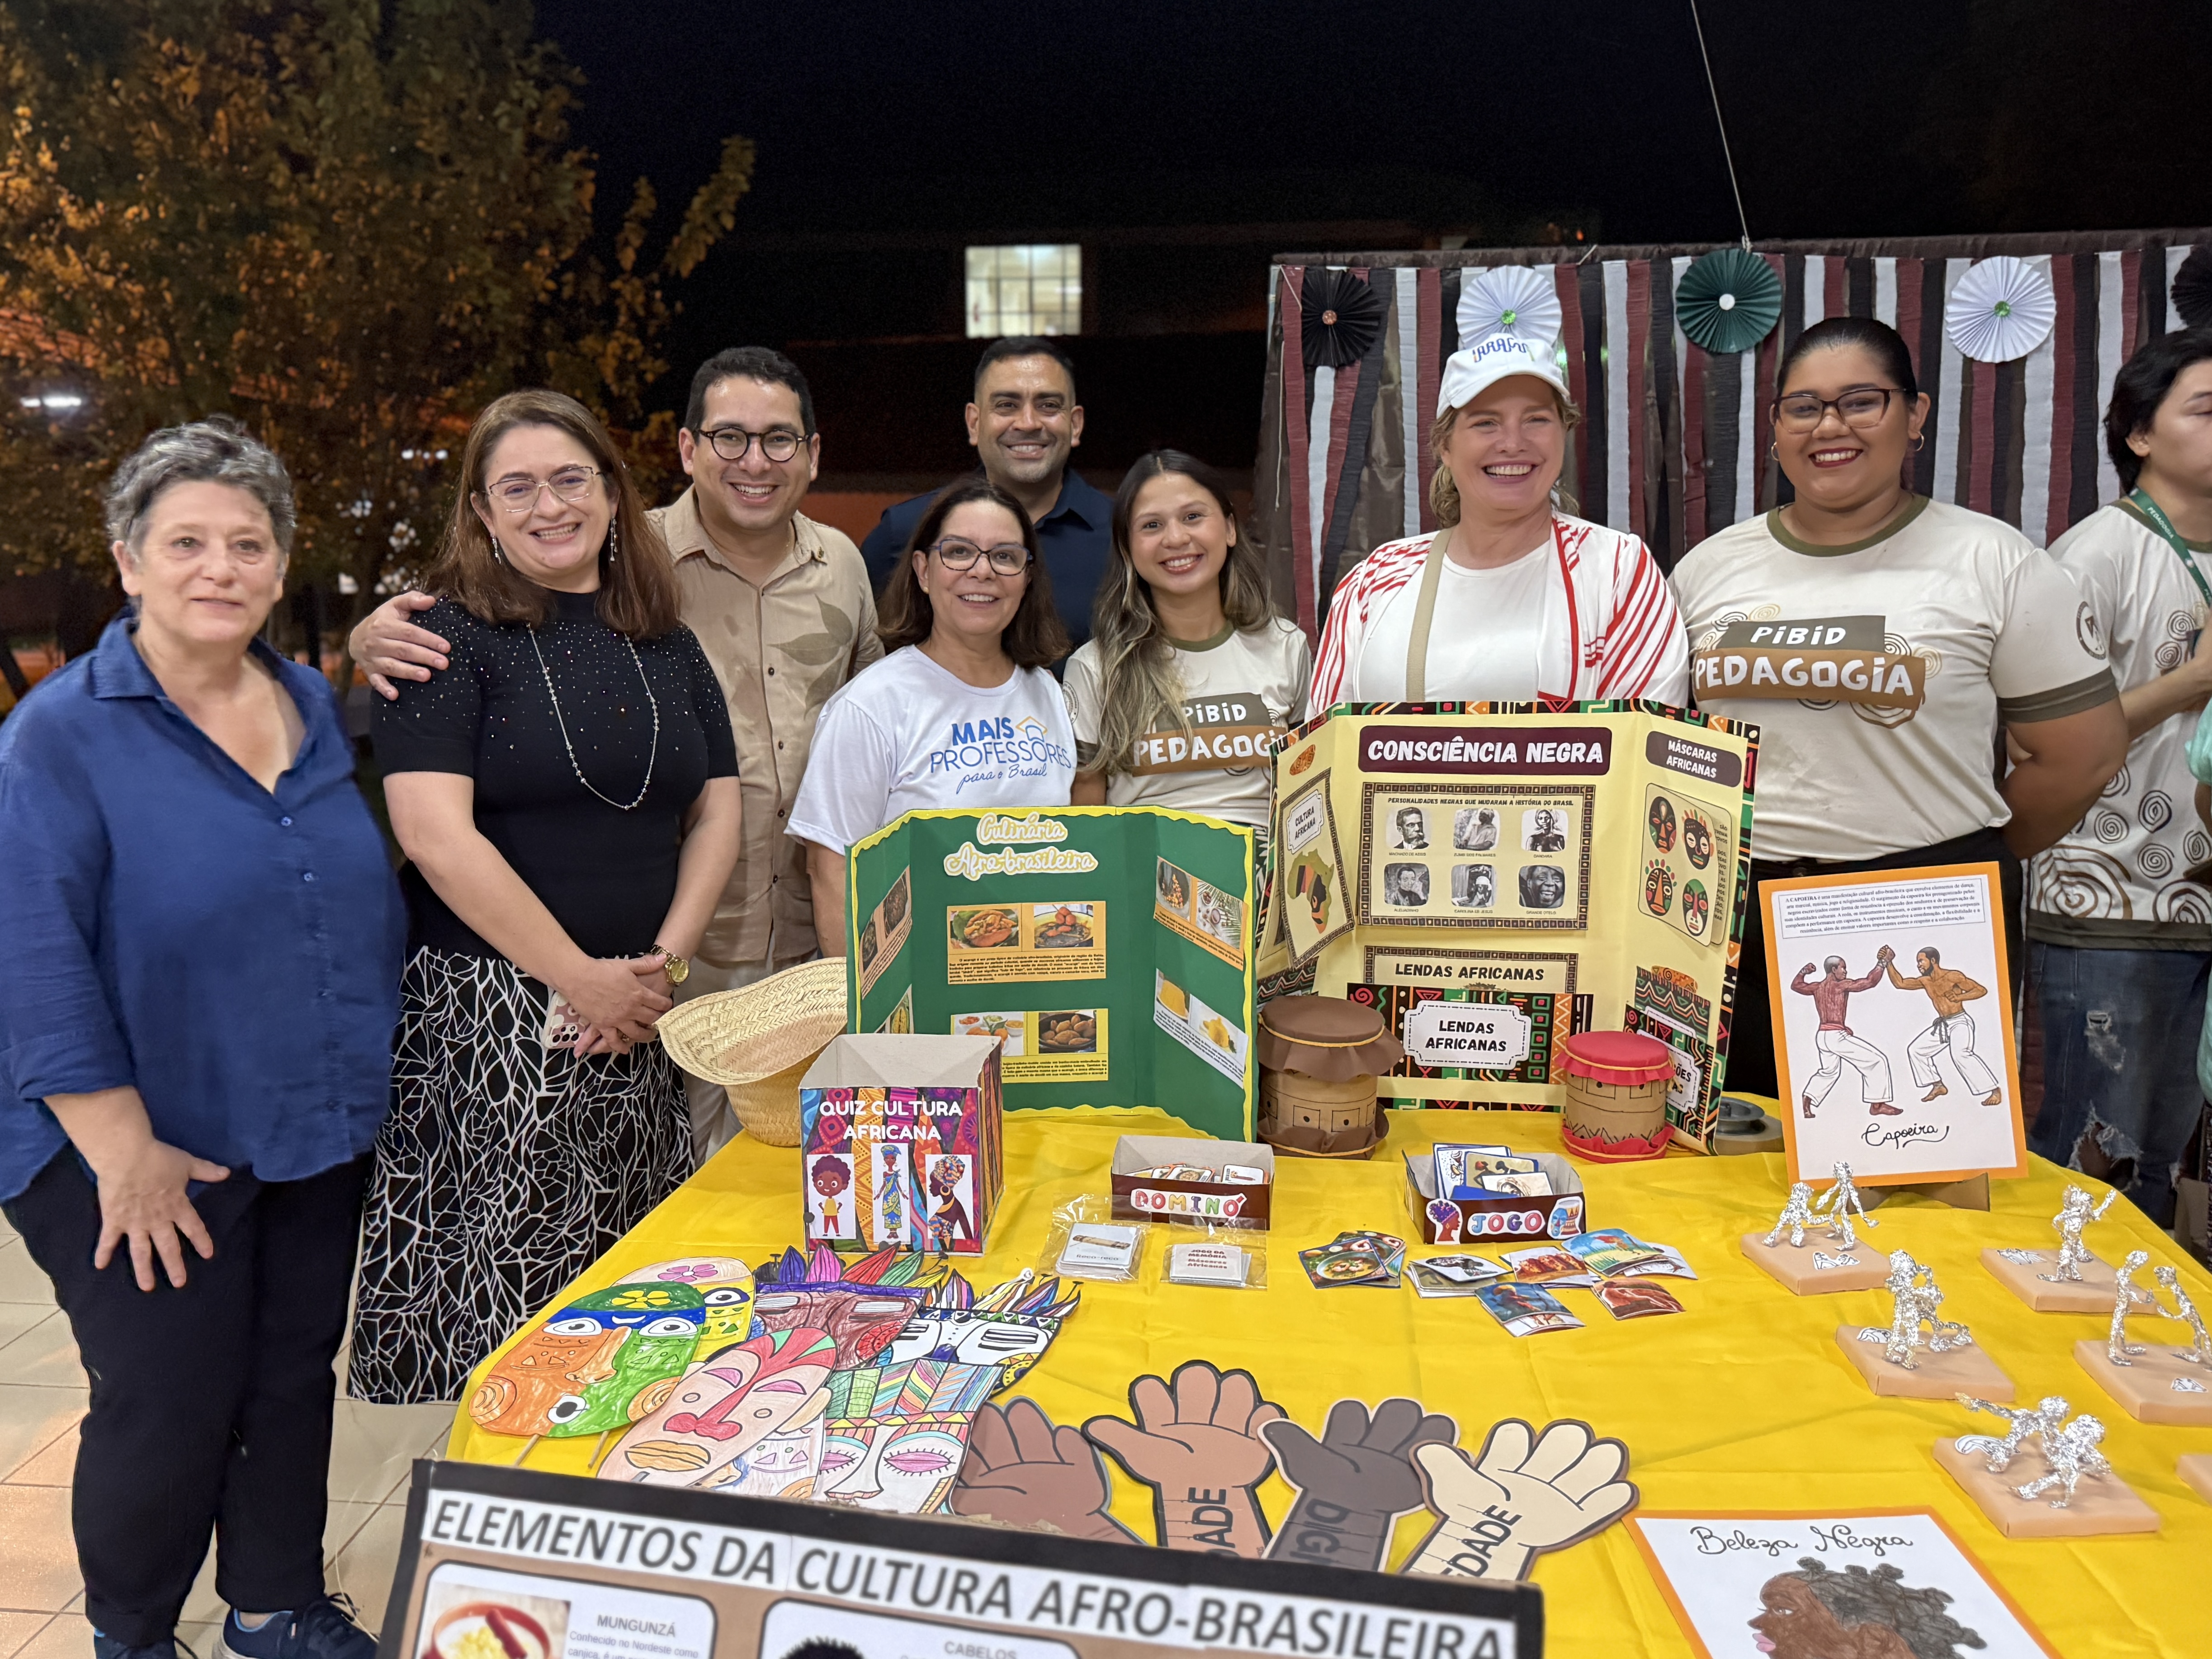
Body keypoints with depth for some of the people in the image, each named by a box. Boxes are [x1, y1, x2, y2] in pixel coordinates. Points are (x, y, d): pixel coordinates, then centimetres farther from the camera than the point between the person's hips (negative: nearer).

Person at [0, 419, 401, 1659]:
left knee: (296, 1381, 16)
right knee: (170, 1409, 4)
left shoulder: (318, 709, 5)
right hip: (150, 1151, -5)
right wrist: (123, 1150, -18)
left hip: (318, 1136, 5)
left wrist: (367, 1081, 11)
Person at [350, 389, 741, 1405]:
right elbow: (437, 836, -13)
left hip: (637, 1014, 5)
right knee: (496, 1285, -2)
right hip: (484, 1010, -4)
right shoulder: (451, 638, -4)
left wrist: (664, 961, -3)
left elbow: (716, 809, 11)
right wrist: (584, 979, -13)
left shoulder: (666, 645, 13)